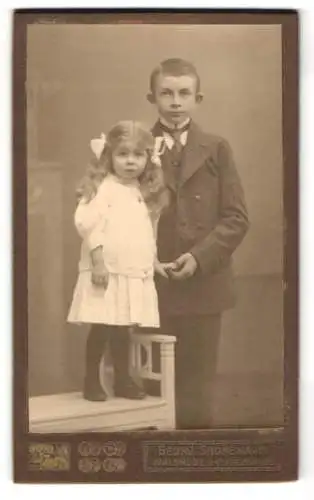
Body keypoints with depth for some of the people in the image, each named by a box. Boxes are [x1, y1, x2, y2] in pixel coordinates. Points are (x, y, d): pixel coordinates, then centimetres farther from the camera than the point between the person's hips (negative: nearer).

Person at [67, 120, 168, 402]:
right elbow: (86, 222, -18)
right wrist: (98, 260, -22)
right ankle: (92, 382, 12)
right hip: (106, 271, -6)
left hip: (136, 274, 6)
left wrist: (153, 262, 19)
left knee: (123, 329, 13)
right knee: (101, 328, -2)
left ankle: (123, 380, 23)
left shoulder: (144, 193, 16)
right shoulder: (102, 187, -7)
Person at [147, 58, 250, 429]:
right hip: (151, 284, 0)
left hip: (203, 284, 1)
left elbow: (236, 217, 0)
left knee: (197, 388, 8)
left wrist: (199, 258, -12)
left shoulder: (216, 150, 6)